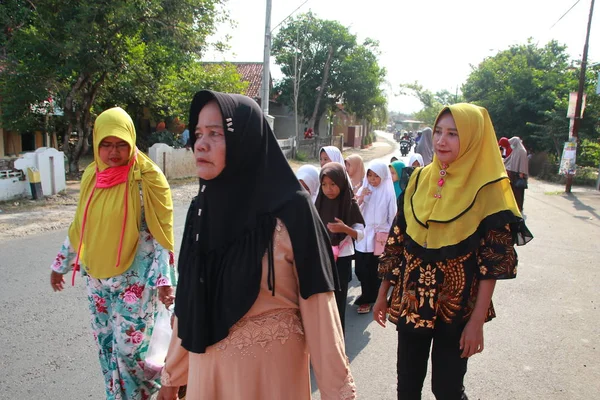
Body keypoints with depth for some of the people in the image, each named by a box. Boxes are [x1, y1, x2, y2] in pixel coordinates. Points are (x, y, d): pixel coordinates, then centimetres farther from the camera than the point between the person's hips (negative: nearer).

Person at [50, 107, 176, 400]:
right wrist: (60, 264, 19)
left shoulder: (147, 178, -14)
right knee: (106, 345, 14)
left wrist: (164, 278, -19)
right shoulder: (91, 175, 3)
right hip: (97, 277, 6)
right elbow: (80, 226, 14)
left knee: (129, 348, -1)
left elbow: (161, 233, -13)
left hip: (135, 278, -6)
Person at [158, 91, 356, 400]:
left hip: (270, 369, -4)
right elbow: (189, 300, 4)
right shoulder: (201, 208, -2)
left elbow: (318, 308, -16)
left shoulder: (290, 211, -18)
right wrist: (172, 374, 10)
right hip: (205, 368, 5)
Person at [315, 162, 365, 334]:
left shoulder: (350, 204, -8)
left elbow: (361, 233, -7)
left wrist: (345, 228, -25)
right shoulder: (319, 203, 0)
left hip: (341, 260, -2)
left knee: (338, 302, 2)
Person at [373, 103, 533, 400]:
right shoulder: (420, 179, 1)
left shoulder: (487, 189, -10)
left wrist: (478, 320, -13)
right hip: (411, 300, 4)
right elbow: (397, 239, 5)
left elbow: (494, 260, -11)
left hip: (456, 305, -3)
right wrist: (383, 293, 8)